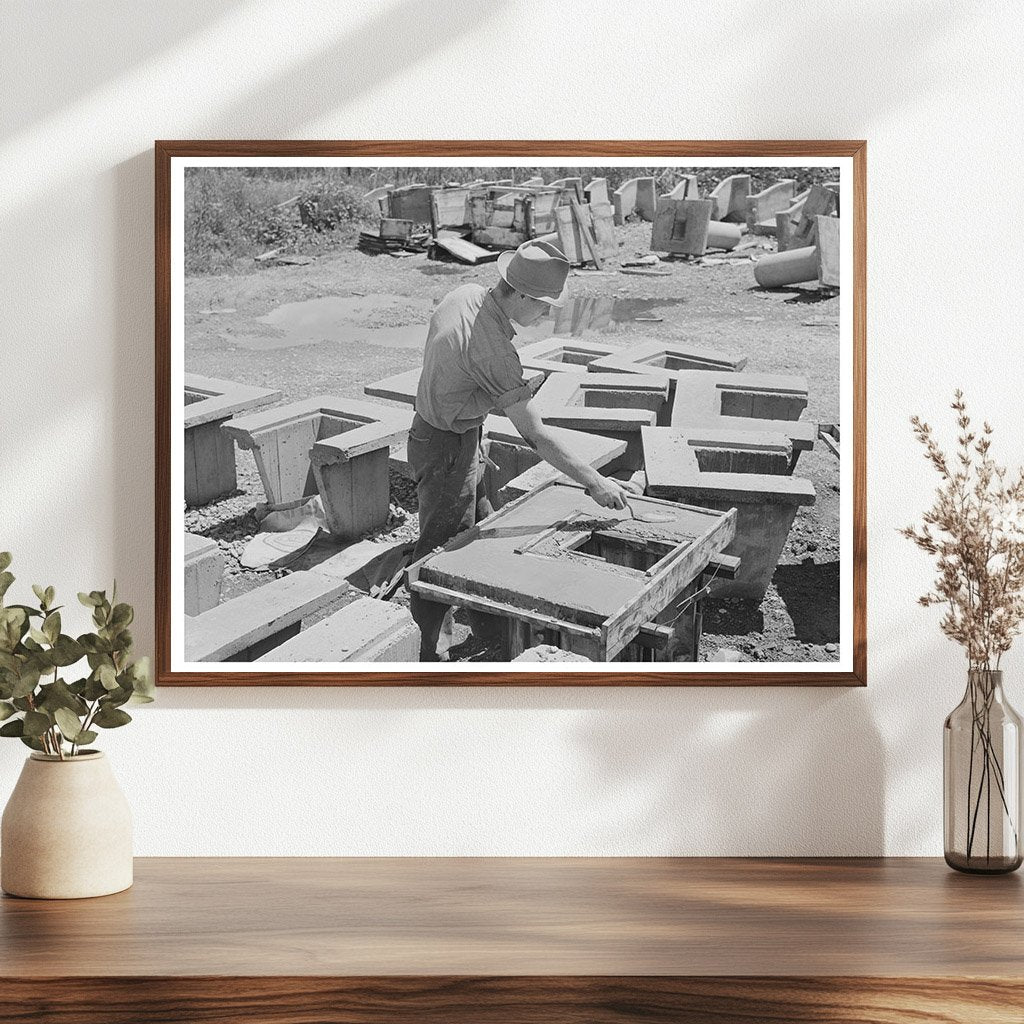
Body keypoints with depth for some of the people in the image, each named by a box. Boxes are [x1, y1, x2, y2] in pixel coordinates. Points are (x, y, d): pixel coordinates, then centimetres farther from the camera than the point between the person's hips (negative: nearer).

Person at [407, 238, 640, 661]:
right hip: (447, 448, -10)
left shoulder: (466, 294, -6)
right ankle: (419, 653, 9)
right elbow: (535, 434, -31)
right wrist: (594, 483, -27)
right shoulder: (493, 349, -32)